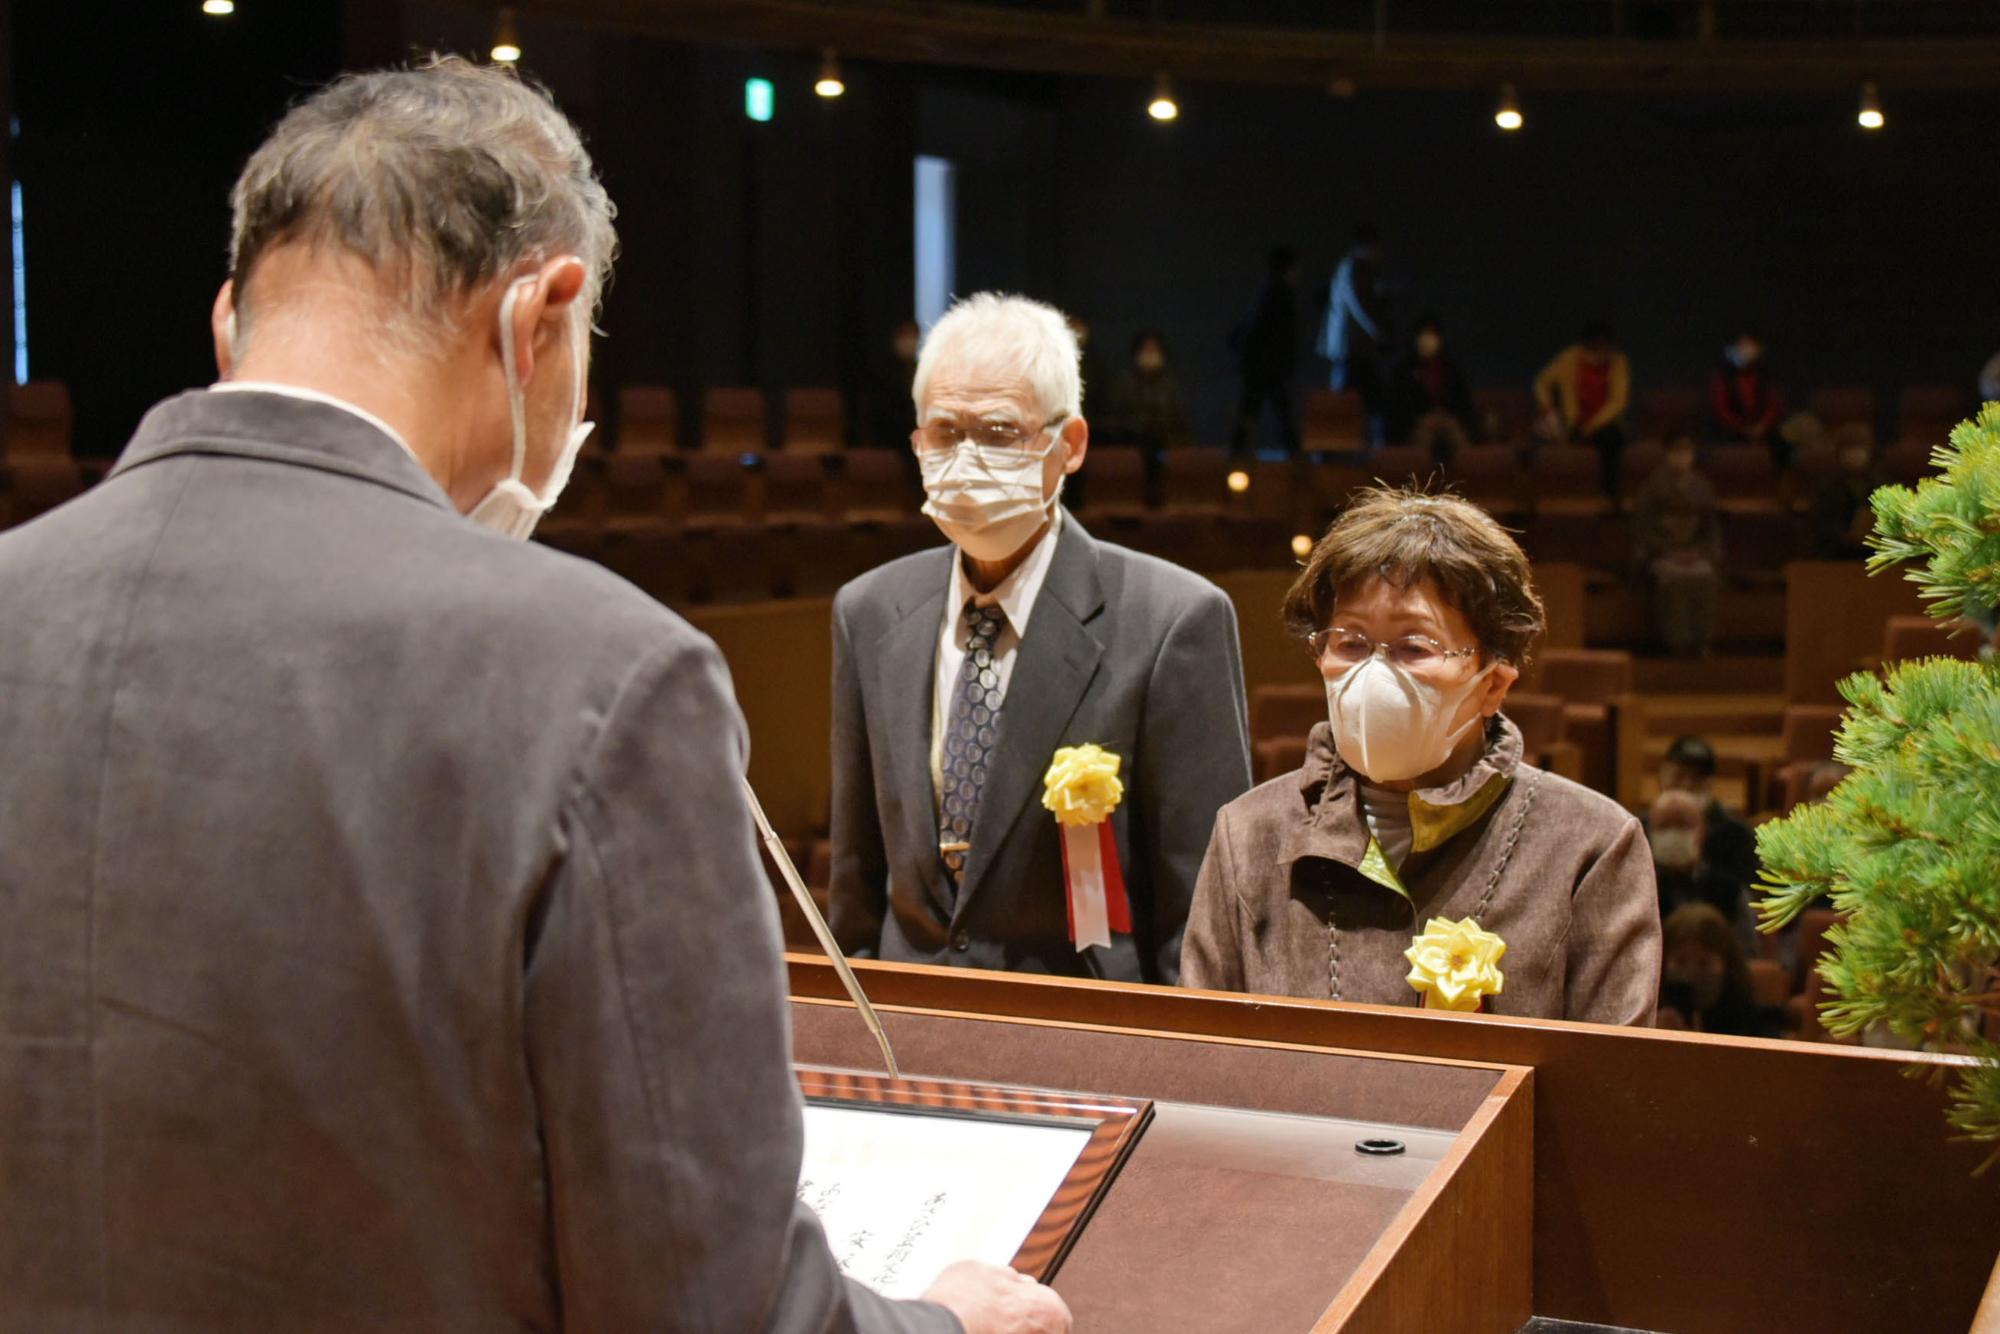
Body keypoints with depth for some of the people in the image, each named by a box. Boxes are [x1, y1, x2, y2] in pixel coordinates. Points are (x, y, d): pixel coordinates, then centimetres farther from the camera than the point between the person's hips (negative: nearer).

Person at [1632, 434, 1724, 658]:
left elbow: (1712, 526, 13)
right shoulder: (1654, 486, -1)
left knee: (1706, 577, -31)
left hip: (1694, 553, 3)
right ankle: (1678, 642, -32)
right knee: (1675, 579, -36)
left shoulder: (1701, 486, 10)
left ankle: (1702, 643, -29)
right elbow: (1642, 527, -4)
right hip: (1660, 553, -3)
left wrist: (1699, 552, -6)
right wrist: (1668, 553, -14)